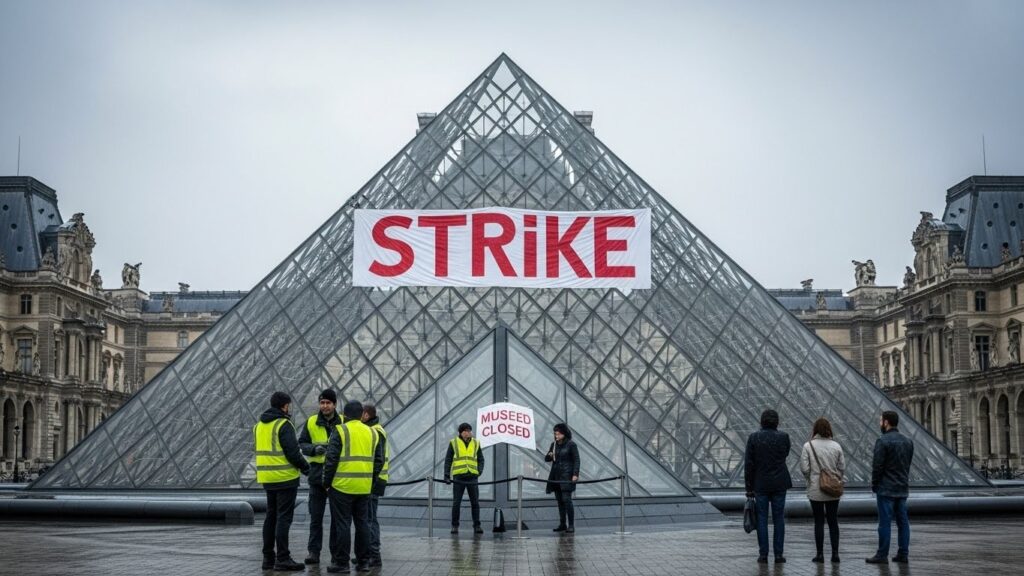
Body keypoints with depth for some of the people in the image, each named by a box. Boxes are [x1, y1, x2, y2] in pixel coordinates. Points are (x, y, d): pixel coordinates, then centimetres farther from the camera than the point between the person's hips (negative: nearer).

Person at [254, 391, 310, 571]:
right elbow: (292, 452, -18)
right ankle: (282, 558, -6)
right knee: (283, 518, -5)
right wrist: (305, 466, -2)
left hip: (267, 477, 8)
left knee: (271, 517, 14)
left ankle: (268, 557, 16)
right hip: (285, 477, -8)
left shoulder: (260, 425, 13)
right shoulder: (284, 425, -13)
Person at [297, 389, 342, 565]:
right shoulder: (311, 423, 1)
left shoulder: (343, 423, 0)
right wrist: (314, 449, -18)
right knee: (316, 515, 2)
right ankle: (313, 551, 7)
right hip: (317, 474, 0)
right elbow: (302, 444, 1)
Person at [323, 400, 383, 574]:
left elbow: (331, 459, -10)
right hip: (364, 487, 5)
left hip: (342, 486, -5)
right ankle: (363, 561, 15)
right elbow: (379, 461, 13)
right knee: (362, 523, 12)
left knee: (343, 524, 0)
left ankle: (341, 562, 2)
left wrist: (327, 482, -2)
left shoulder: (340, 431, -6)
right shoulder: (371, 433, 11)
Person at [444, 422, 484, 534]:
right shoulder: (453, 443, 4)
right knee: (456, 503, -3)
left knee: (475, 502, -3)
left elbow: (480, 460, 11)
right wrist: (447, 475, -6)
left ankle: (477, 526, 1)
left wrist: (479, 471, -6)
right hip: (458, 477, -2)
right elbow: (448, 460, 4)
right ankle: (455, 526, 6)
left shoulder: (476, 443, 9)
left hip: (472, 478, 2)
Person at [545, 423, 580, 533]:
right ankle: (562, 524, 12)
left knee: (566, 499, -12)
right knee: (559, 500, 6)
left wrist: (575, 474, -16)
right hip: (555, 476, 6)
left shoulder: (571, 445, -4)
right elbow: (546, 459, 18)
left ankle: (571, 525, -9)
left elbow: (576, 460, -6)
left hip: (566, 475, -6)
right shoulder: (554, 445, 13)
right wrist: (549, 456, -6)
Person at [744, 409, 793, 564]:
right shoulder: (783, 437, -5)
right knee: (778, 519, 6)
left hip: (760, 484, 0)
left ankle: (763, 554, 3)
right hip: (779, 484, 0)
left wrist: (749, 487, 1)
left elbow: (748, 464, -5)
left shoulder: (754, 438, -5)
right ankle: (778, 554, 5)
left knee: (762, 519, 5)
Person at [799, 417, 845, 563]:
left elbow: (804, 468, -10)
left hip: (815, 490, -2)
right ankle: (835, 553, 9)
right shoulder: (836, 446, -4)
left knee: (819, 521, 6)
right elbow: (842, 467, 0)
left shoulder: (808, 446, -10)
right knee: (833, 521, 11)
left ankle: (820, 554, 7)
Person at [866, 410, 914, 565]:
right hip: (903, 488, 7)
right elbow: (908, 465, 12)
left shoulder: (882, 441, -14)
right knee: (902, 521, 8)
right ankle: (903, 554, 10)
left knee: (885, 522, -4)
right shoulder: (908, 441, 10)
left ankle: (882, 555, -2)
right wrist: (903, 481, 15)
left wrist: (874, 485, -2)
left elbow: (877, 466, -14)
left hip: (886, 488, -7)